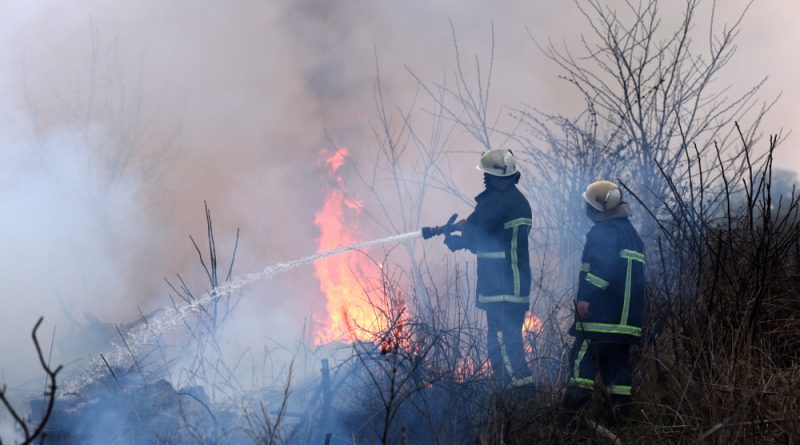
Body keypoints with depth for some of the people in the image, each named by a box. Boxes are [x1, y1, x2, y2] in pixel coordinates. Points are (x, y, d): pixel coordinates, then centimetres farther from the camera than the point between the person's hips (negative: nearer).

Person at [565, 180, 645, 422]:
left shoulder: (603, 232, -9)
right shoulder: (630, 232, 21)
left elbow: (605, 267, -26)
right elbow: (635, 276, 25)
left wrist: (586, 297, -26)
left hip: (599, 316, -9)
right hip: (627, 318, 9)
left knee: (583, 359, -9)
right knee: (618, 361, 12)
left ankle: (575, 409, -15)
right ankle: (622, 409, 11)